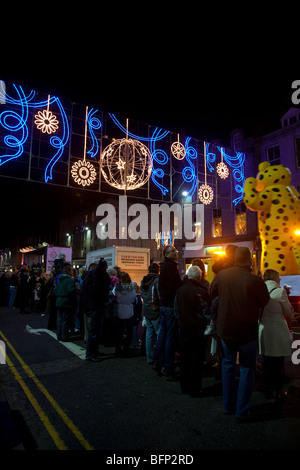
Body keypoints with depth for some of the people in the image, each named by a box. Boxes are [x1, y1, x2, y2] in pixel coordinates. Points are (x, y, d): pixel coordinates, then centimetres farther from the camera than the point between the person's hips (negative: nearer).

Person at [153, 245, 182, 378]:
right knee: (171, 336, -2)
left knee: (163, 333, 16)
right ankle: (167, 368, 5)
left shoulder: (164, 266, 16)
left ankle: (158, 363, 24)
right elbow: (176, 286, -21)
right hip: (171, 304, -10)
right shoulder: (170, 266, -14)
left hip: (163, 304, 10)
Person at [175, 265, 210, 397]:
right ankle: (195, 389, 17)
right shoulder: (201, 291, -18)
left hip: (183, 329, 5)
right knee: (196, 360, 7)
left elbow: (176, 309, 7)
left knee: (184, 358, 16)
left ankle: (184, 387, 28)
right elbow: (207, 313, -14)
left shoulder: (180, 290, -1)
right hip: (197, 330, -5)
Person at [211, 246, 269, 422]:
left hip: (226, 329, 3)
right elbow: (265, 302, -5)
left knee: (228, 365, 19)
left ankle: (228, 406, 31)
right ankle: (242, 412, 20)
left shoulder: (222, 275, -12)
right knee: (247, 369, 13)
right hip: (247, 330, -3)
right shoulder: (255, 280, -23)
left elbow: (213, 294, 6)